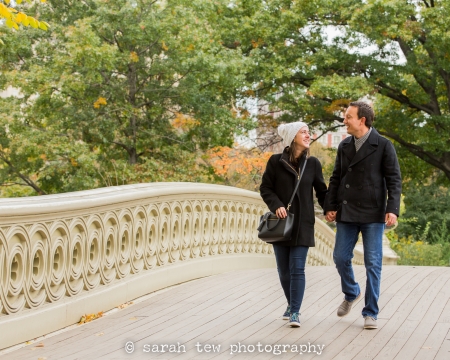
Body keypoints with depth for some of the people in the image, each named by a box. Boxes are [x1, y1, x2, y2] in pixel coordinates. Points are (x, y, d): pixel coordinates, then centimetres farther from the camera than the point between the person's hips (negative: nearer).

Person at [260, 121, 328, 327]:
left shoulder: (312, 163, 3)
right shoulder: (276, 162, -2)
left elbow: (321, 190, 7)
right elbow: (265, 188, 1)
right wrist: (276, 205, -16)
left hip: (302, 224, 0)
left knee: (297, 269, -7)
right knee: (284, 269, 8)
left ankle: (295, 312, -4)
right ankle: (291, 304, 28)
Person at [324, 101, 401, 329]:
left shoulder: (383, 146, -5)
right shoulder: (344, 146, 10)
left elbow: (394, 180, -7)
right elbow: (336, 178, 13)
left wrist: (392, 209, -17)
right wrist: (330, 206, 3)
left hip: (373, 214, -4)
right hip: (347, 213, 4)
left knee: (373, 263, -1)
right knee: (340, 257, 4)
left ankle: (370, 313, 8)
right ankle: (351, 293, 32)